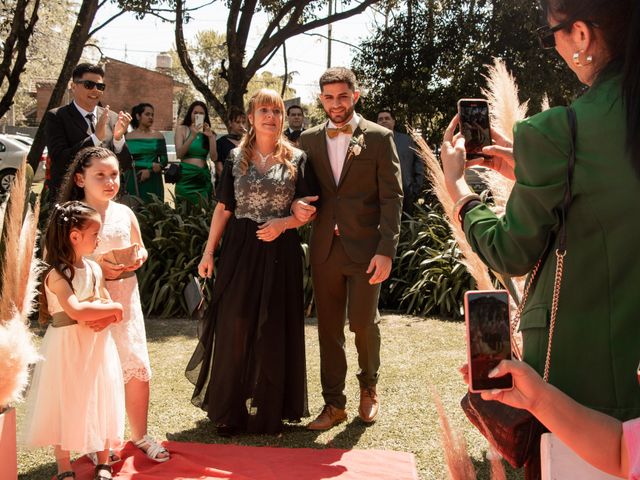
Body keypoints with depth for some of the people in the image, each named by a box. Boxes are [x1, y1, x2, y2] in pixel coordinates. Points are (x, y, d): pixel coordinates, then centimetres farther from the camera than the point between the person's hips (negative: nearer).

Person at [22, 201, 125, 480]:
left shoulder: (94, 269, 5)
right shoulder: (56, 274, -17)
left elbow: (111, 307, 8)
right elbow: (76, 311, -29)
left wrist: (105, 319, -15)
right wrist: (113, 309, -18)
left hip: (98, 346, 6)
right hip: (68, 348, -6)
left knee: (101, 402, 12)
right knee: (66, 406, 5)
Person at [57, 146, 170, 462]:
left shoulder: (124, 213, 6)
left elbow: (140, 248, 19)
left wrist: (139, 258, -4)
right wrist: (97, 268, -20)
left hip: (125, 299, 4)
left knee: (137, 368, 7)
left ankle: (140, 435, 26)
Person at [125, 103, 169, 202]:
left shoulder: (158, 136, 7)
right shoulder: (129, 137, 5)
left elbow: (164, 160, 4)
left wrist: (150, 171, -12)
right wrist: (151, 165, -9)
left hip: (153, 180, 1)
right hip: (134, 180, 0)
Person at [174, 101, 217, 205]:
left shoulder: (208, 133, 11)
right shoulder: (182, 129, 5)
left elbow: (213, 158, 0)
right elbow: (179, 154, -8)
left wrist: (210, 137, -10)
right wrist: (192, 136, -16)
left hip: (204, 177, 3)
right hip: (186, 176, -2)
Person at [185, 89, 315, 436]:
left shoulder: (296, 159, 3)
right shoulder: (236, 158, 6)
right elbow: (223, 208, 7)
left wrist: (283, 223, -16)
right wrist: (209, 252, 3)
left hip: (279, 252, -1)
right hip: (240, 250, 1)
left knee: (273, 333, 4)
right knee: (234, 328, 2)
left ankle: (268, 412, 18)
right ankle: (230, 410, 15)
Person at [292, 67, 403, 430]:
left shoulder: (379, 137, -2)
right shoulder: (310, 139, 9)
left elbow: (392, 198, -6)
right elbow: (302, 187, 18)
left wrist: (386, 251, -14)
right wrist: (297, 205, -7)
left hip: (365, 248, -3)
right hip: (325, 249, 4)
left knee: (363, 322, 1)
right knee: (329, 328, 8)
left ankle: (369, 387, 30)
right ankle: (334, 404, 21)